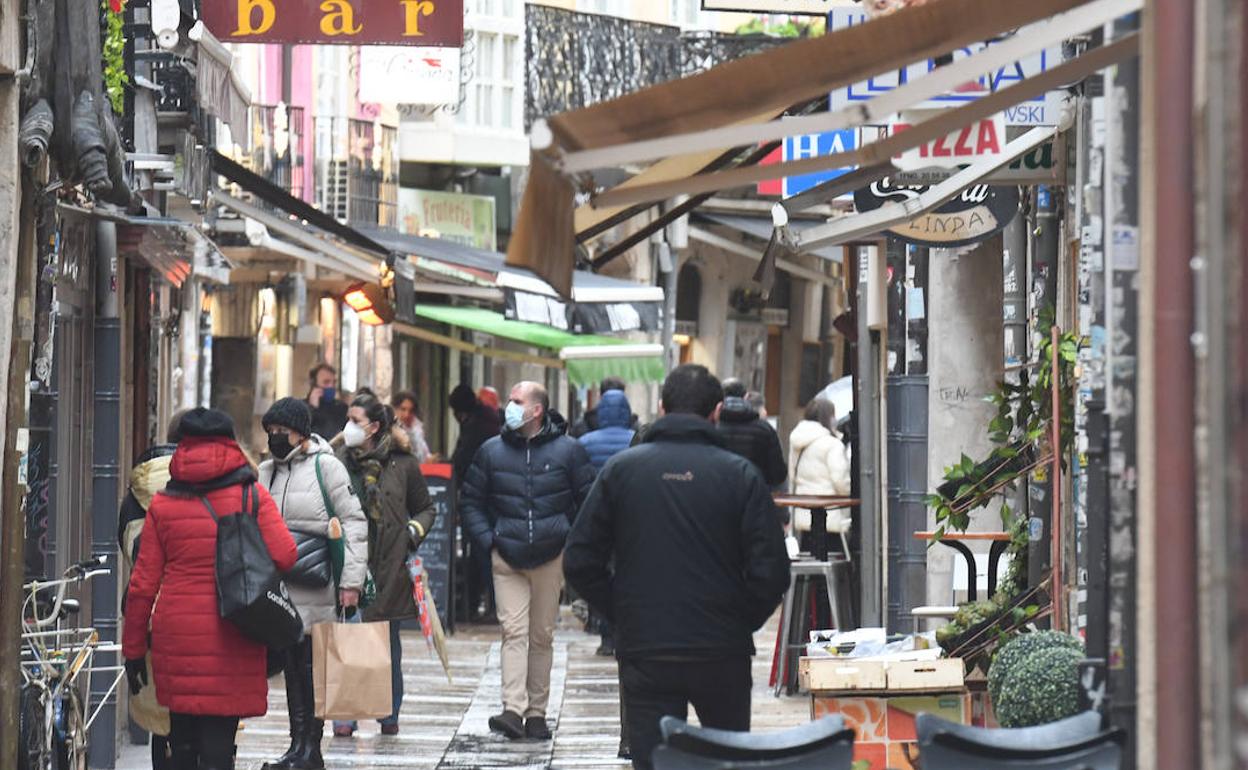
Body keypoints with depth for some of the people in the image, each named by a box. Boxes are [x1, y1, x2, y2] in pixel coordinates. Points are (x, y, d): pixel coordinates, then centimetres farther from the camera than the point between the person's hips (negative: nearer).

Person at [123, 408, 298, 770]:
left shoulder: (162, 505, 5)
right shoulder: (251, 495, 1)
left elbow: (143, 584, 5)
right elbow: (284, 557, -8)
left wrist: (133, 649, 12)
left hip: (175, 631, 2)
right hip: (231, 636, -2)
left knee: (183, 741, 12)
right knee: (219, 740, -3)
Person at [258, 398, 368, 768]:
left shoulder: (325, 467, -2)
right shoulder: (266, 471, 15)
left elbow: (353, 524, -4)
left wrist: (351, 581, -10)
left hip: (315, 589, -5)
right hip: (277, 586, 6)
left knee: (312, 666, -3)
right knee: (291, 667, 7)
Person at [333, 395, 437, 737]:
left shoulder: (402, 463, 3)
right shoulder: (339, 461, 4)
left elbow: (427, 508, 14)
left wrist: (414, 530, -3)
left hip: (390, 565, 0)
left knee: (389, 638, 8)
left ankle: (390, 714, 19)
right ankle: (345, 714, 1)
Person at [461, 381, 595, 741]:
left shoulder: (568, 451, -1)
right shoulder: (492, 451, 4)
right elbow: (471, 502, 12)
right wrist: (488, 541, 0)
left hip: (551, 558, 0)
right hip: (507, 559, 0)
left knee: (542, 636, 7)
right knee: (514, 631, -11)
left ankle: (537, 713, 14)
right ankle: (513, 710, -20)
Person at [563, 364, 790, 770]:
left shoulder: (620, 469, 0)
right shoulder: (740, 474, -4)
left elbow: (579, 562, -1)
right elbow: (771, 571, -9)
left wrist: (621, 613, 10)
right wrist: (743, 622, 7)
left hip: (643, 652, 0)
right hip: (723, 654, 0)